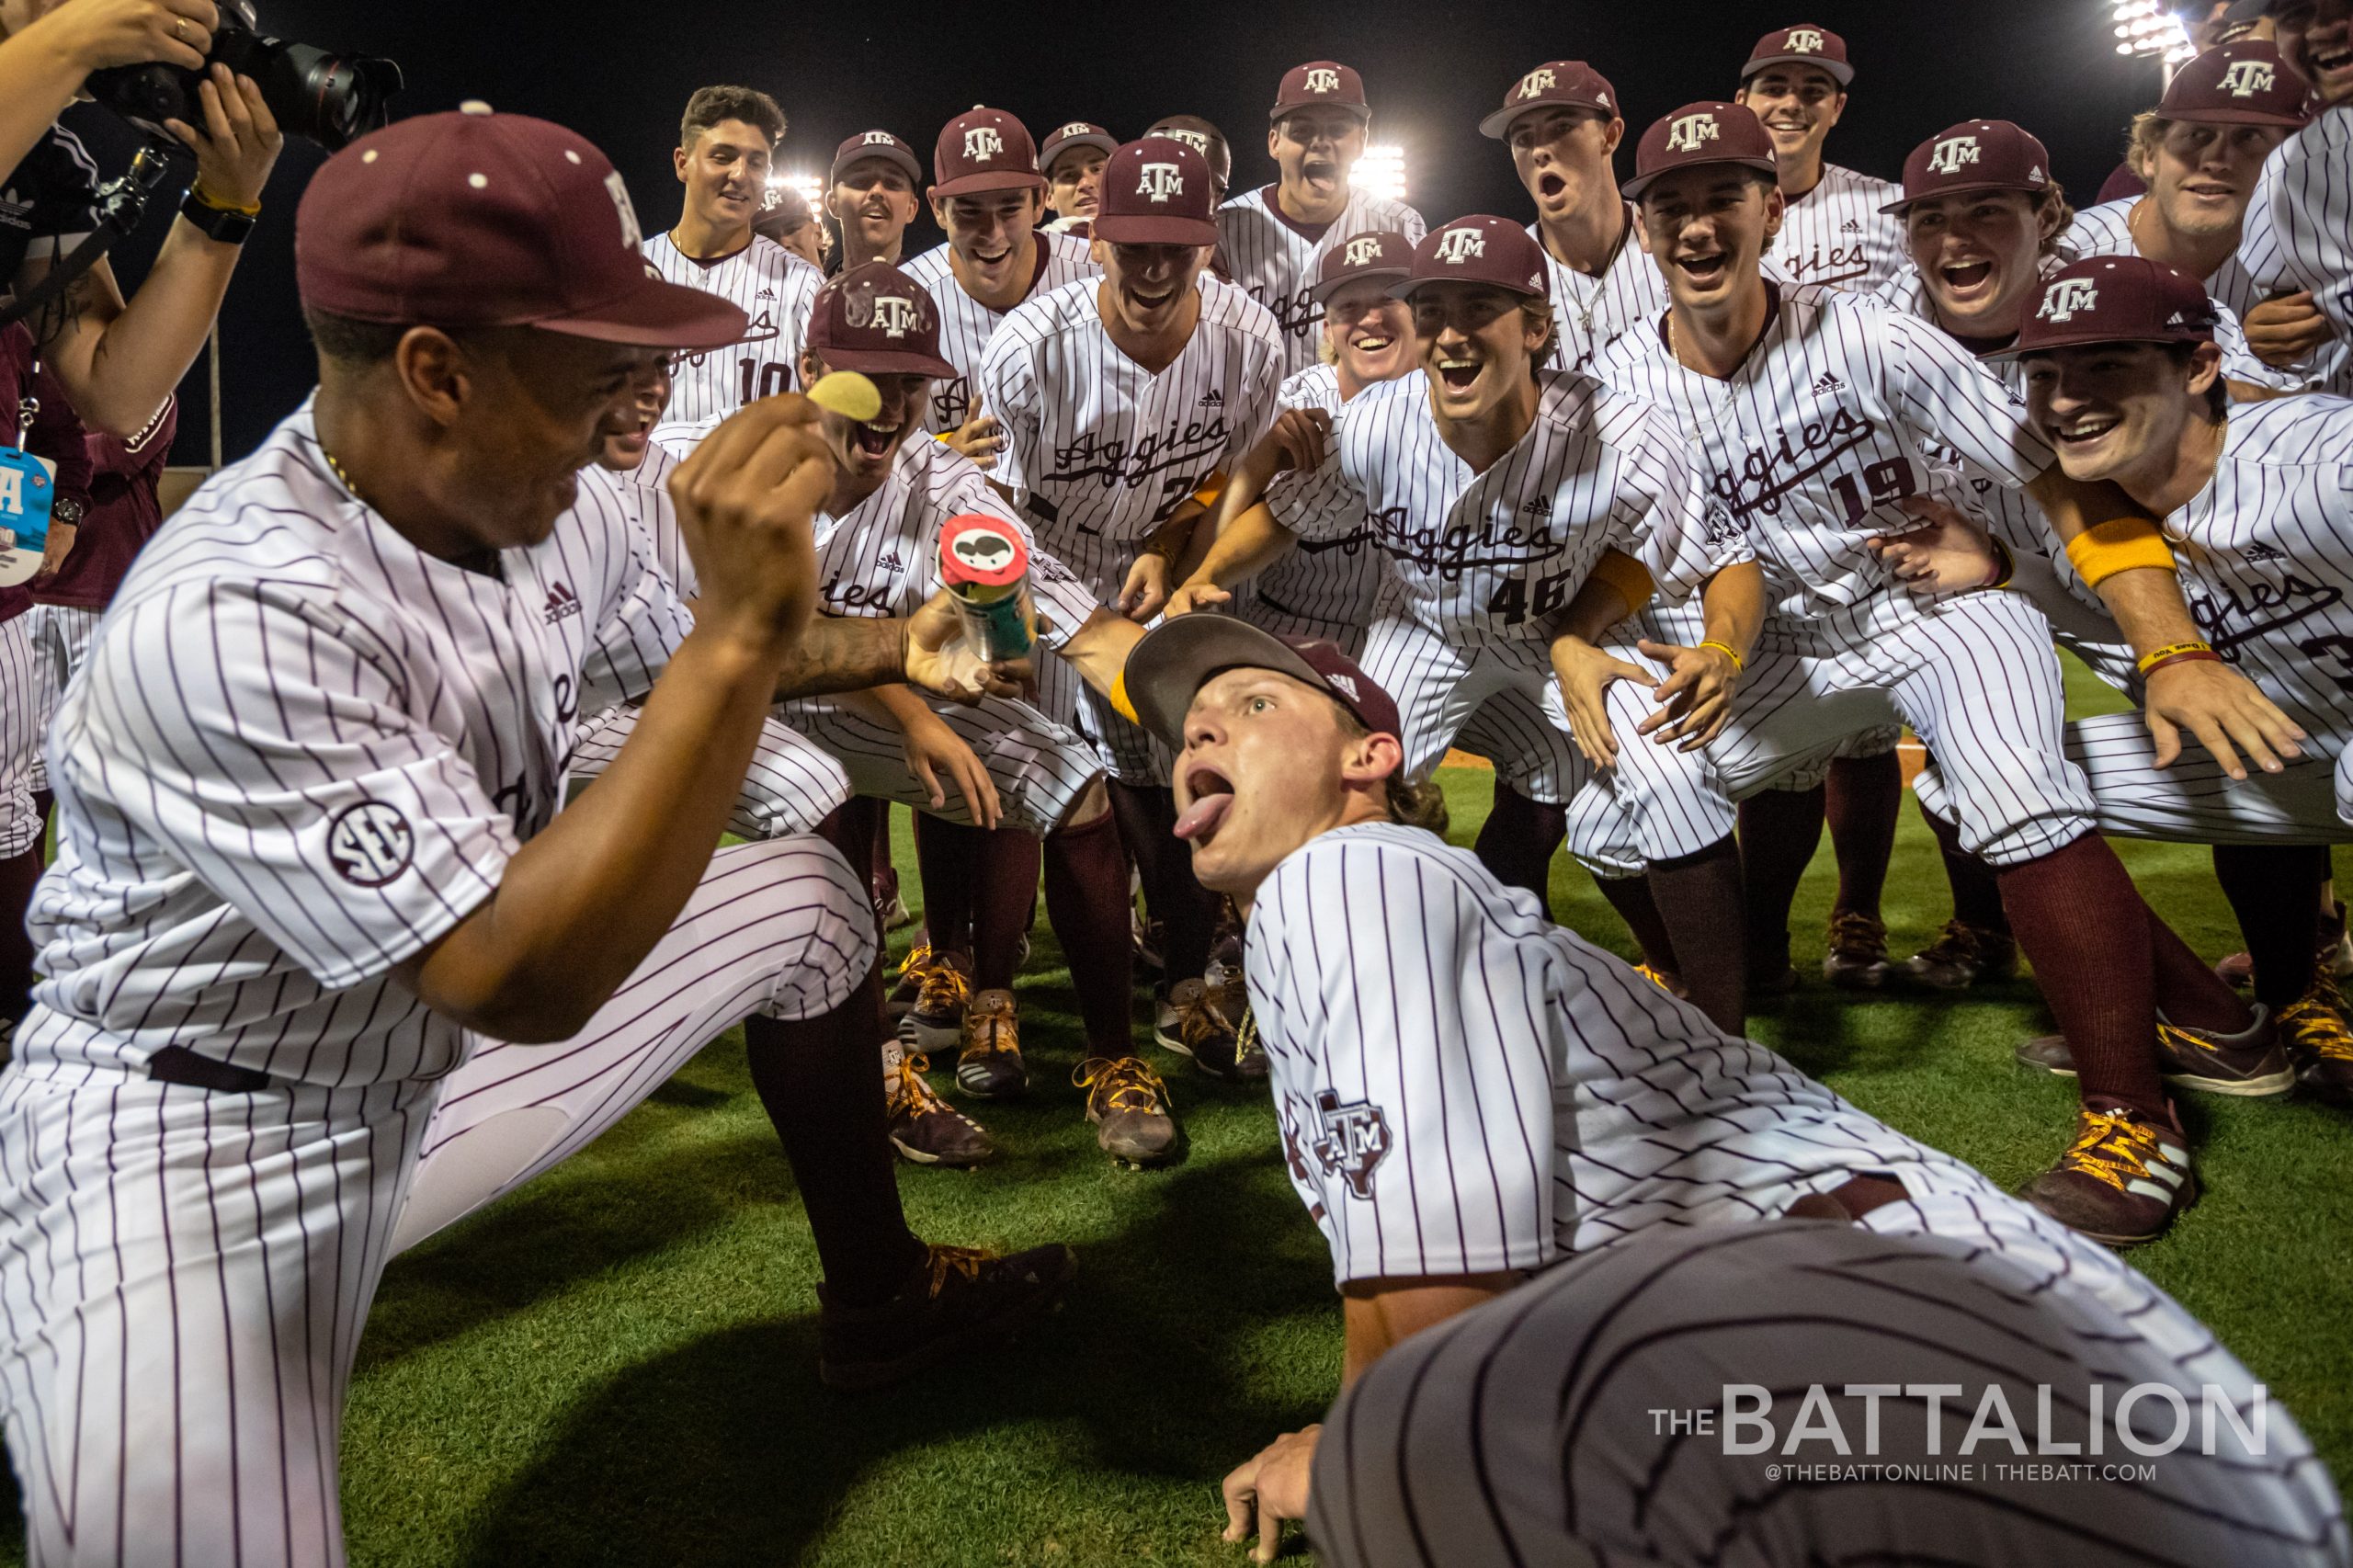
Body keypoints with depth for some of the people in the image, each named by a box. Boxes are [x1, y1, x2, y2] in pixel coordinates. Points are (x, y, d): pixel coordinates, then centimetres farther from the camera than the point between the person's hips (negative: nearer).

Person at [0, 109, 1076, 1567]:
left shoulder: (548, 503, -8)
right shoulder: (232, 616, -32)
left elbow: (670, 660, 14)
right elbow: (522, 984, -37)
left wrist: (883, 652, -2)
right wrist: (743, 631, -39)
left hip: (449, 1047, 8)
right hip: (203, 1141, -8)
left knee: (805, 896, 11)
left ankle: (881, 1296, 27)